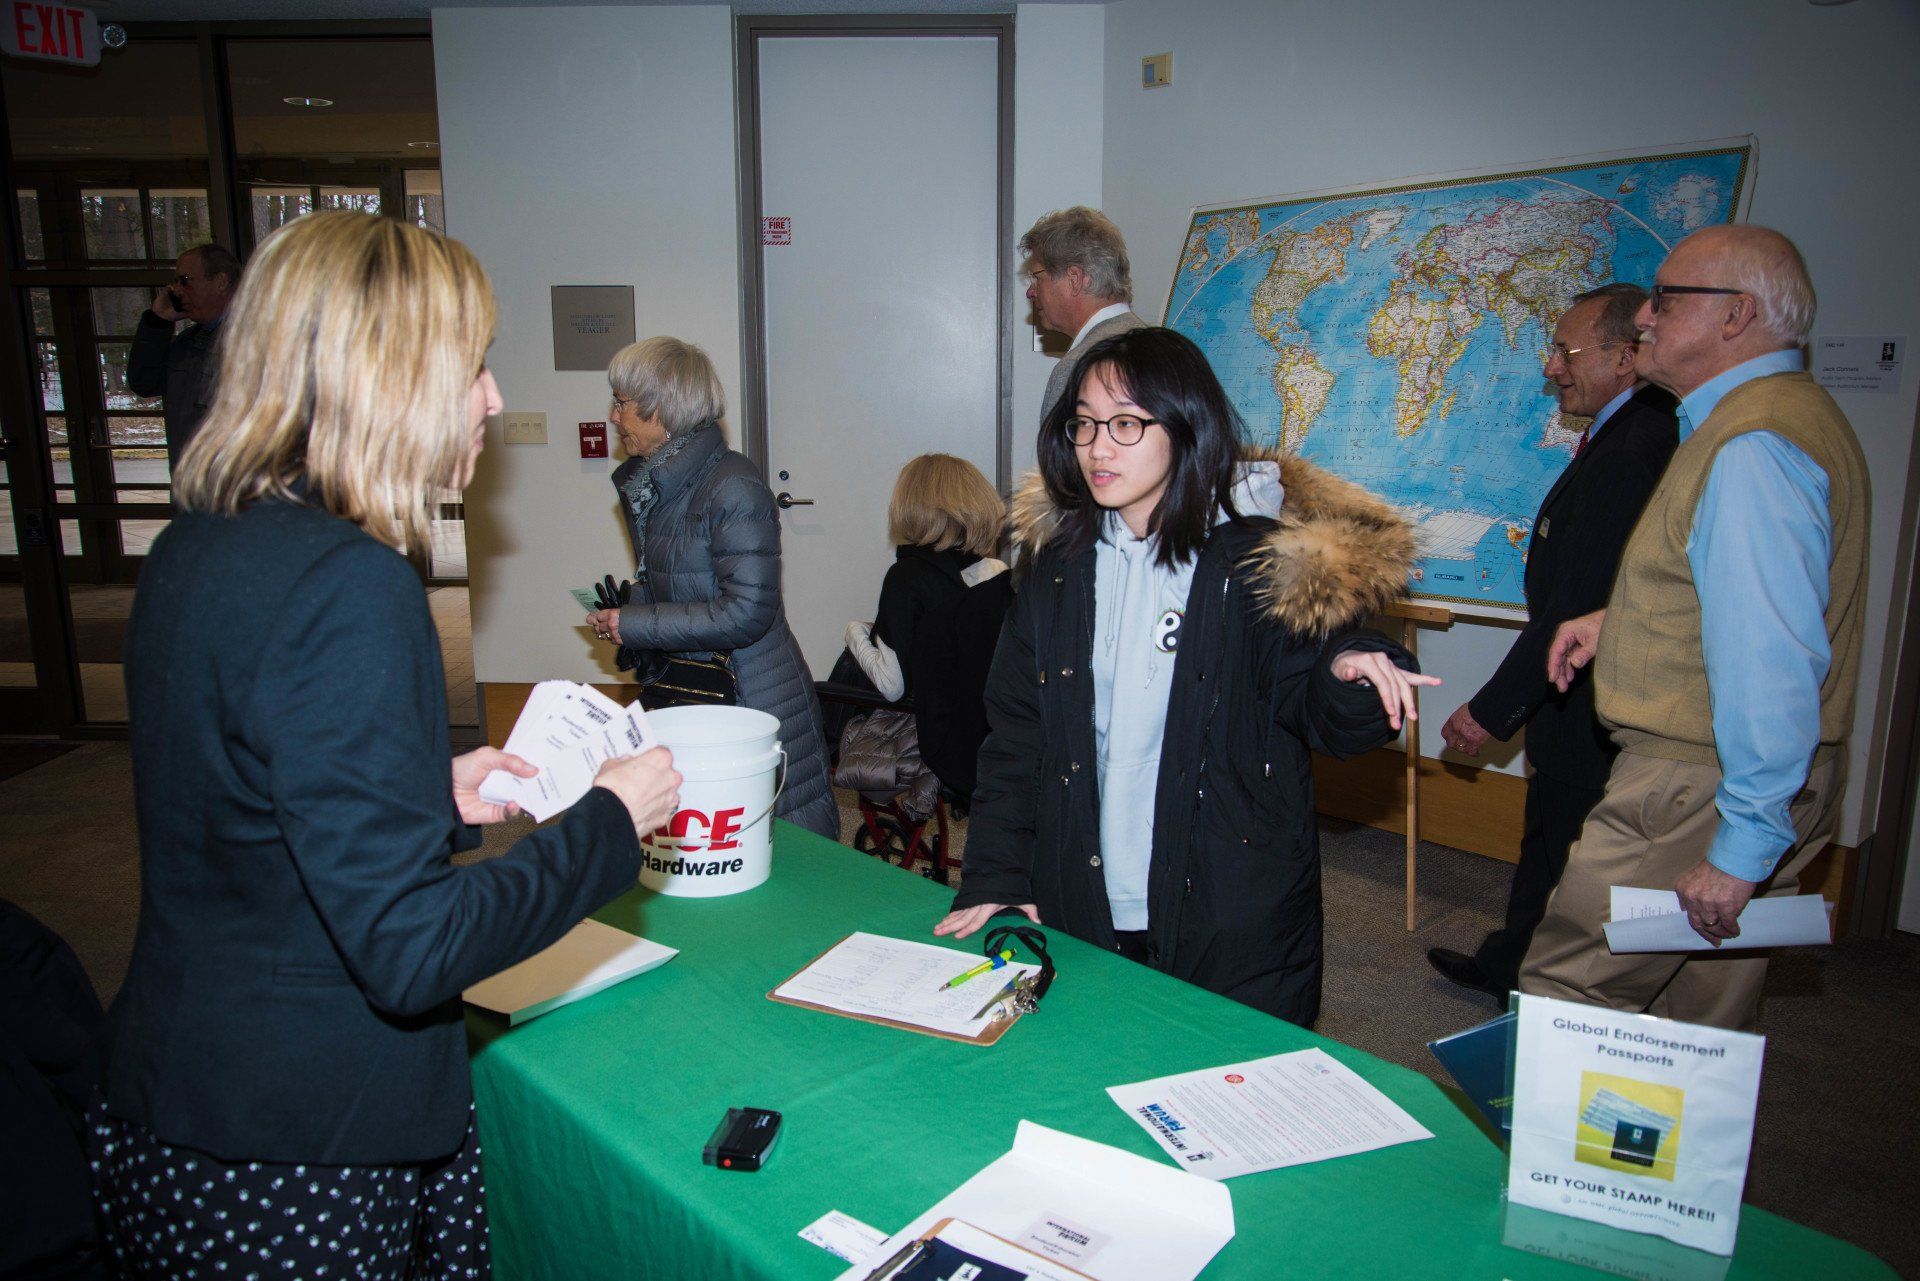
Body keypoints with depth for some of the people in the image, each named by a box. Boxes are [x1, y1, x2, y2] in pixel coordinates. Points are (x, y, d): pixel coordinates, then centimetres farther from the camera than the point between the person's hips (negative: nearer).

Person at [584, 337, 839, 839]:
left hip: (752, 702, -8)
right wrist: (619, 620, 1)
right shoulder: (649, 486, 10)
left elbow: (747, 612, -22)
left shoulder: (733, 488, -18)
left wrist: (633, 625, -17)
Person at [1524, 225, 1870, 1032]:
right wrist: (1621, 622, 13)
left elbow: (1770, 657, -26)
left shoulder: (1752, 447, -20)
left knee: (1561, 1000, -4)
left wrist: (1745, 843, -25)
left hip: (1704, 787, -11)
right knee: (1704, 1036, 20)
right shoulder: (1781, 414, 15)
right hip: (1751, 785, 11)